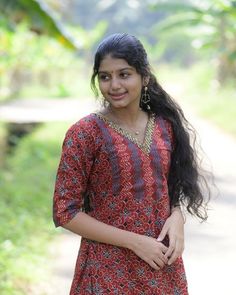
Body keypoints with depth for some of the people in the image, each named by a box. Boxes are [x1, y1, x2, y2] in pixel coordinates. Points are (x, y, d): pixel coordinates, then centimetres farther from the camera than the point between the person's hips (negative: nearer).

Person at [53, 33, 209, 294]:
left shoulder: (166, 126, 2)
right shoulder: (85, 133, -11)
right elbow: (65, 212, -12)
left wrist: (176, 217, -8)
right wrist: (135, 242, -16)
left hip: (164, 267, 4)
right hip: (109, 271, -4)